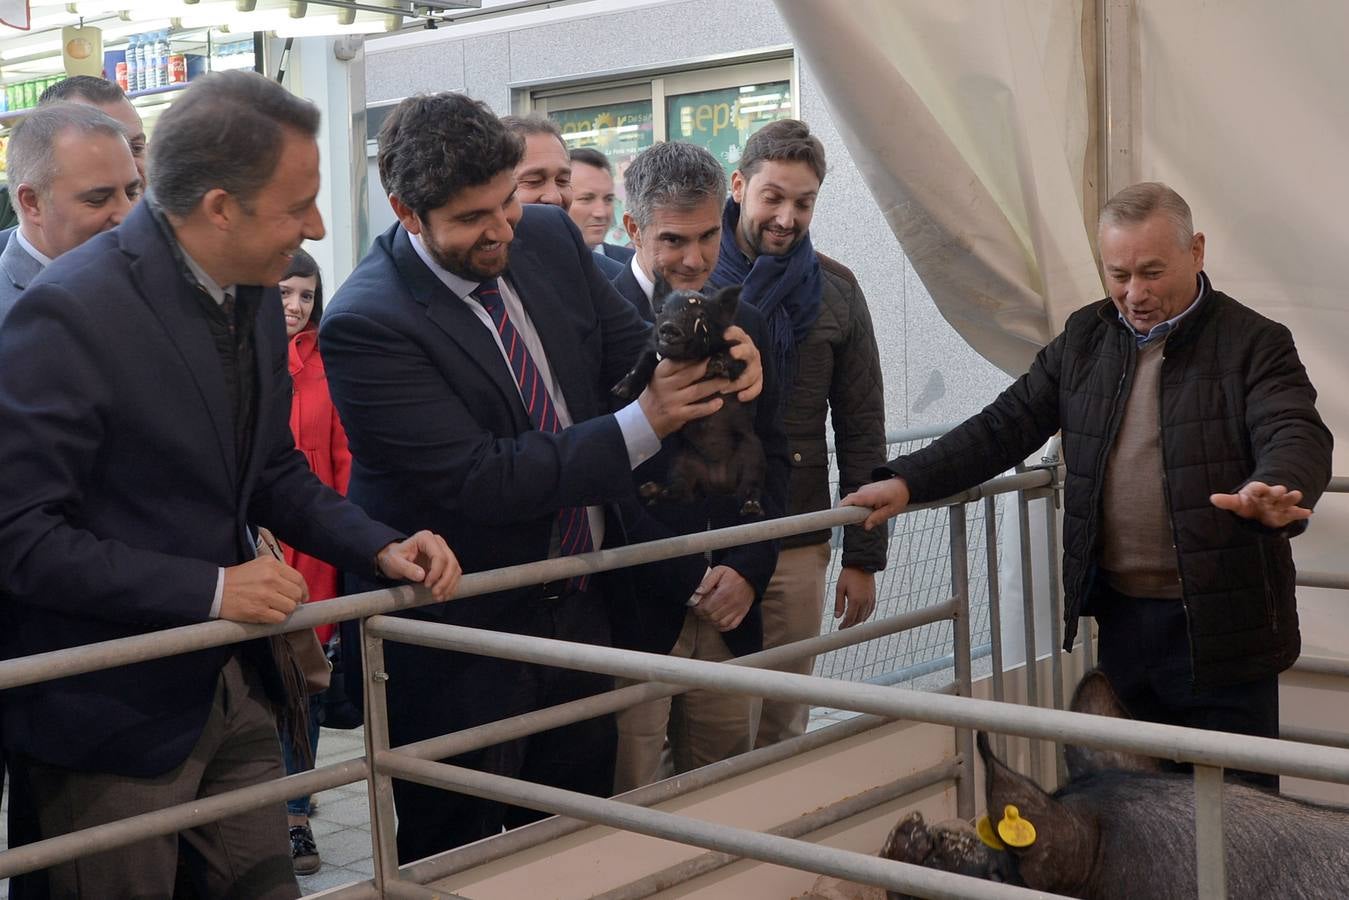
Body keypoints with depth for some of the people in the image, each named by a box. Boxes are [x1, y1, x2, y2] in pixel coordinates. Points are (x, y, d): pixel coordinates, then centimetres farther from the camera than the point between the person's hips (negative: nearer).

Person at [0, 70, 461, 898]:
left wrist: (379, 547, -2)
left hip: (231, 682, 7)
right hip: (112, 713, -7)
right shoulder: (71, 312, -22)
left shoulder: (254, 298, 2)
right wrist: (209, 590, -23)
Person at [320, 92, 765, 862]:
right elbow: (478, 478, -27)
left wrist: (711, 361, -18)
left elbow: (632, 351, 5)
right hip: (463, 639, -6)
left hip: (582, 607, 6)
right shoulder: (366, 324, -23)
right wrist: (643, 425, -29)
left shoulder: (549, 236, -2)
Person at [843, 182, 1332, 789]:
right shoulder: (1085, 339, 8)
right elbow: (1007, 425, 8)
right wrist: (908, 481, -4)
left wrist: (1278, 492, -43)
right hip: (1121, 616, 4)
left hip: (1222, 625, -4)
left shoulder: (1254, 344, -6)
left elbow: (1297, 436, -19)